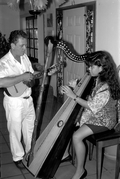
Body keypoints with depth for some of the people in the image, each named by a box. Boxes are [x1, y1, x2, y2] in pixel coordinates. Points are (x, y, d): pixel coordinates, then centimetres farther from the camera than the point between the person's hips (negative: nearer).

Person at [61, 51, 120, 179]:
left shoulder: (107, 87, -26)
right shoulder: (97, 80, 1)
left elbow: (91, 106, -25)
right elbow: (89, 98, 8)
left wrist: (73, 96, -24)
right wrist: (76, 87, -6)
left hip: (103, 120, -9)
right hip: (93, 115, 9)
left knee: (77, 137, -21)